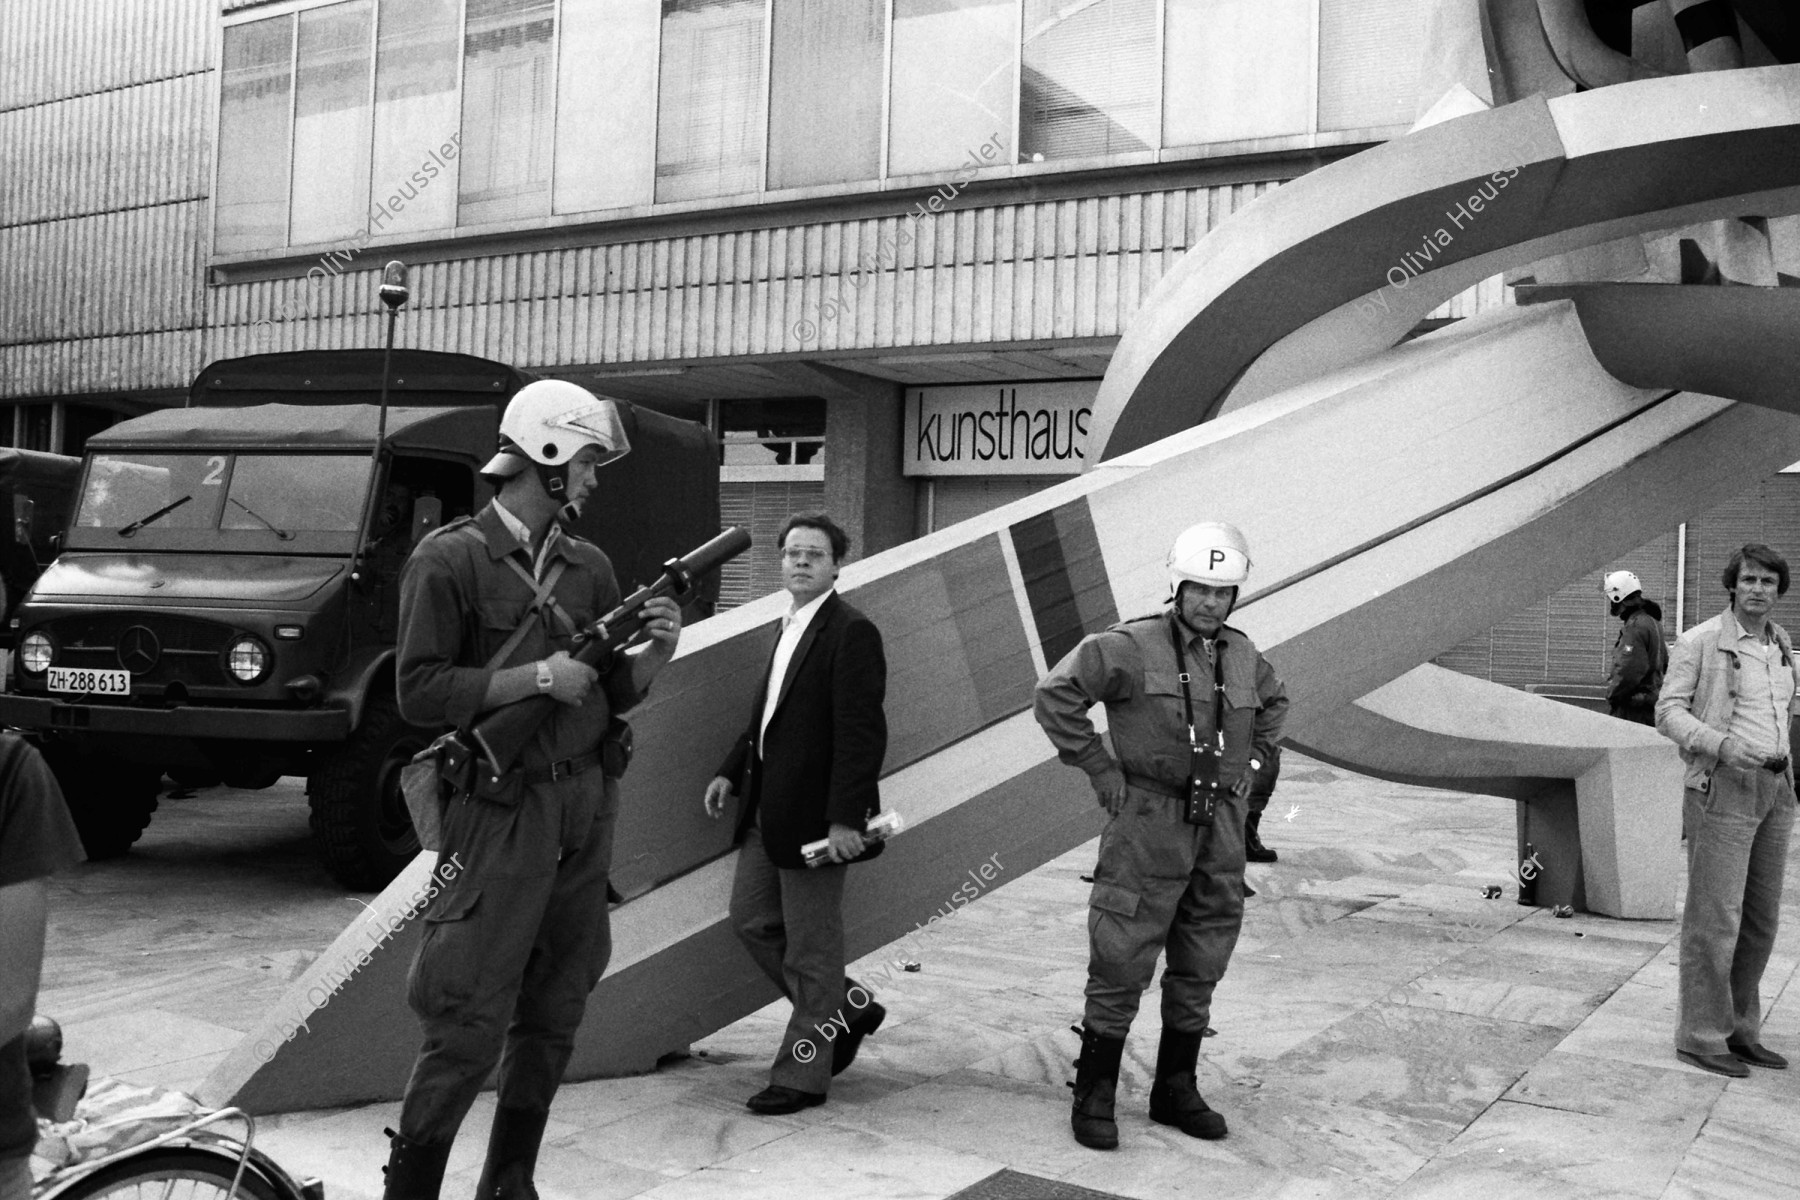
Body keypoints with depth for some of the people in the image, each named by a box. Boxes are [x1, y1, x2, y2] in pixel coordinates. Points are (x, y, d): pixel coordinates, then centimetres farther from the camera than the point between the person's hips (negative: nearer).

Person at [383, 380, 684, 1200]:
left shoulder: (588, 567, 11)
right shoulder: (450, 560, -7)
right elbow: (419, 694, -13)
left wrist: (655, 653, -5)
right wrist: (536, 677, -17)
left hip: (585, 808, 7)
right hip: (502, 814, -6)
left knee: (554, 1016, 13)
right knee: (470, 1026, -4)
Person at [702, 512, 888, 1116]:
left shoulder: (851, 632, -14)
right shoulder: (789, 627, 13)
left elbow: (862, 732, -20)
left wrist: (846, 817, -24)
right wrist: (731, 771, 12)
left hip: (814, 815, -9)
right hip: (767, 810, 9)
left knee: (811, 948, 3)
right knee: (752, 921, 16)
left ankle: (801, 1075, 18)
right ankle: (849, 1007, 32)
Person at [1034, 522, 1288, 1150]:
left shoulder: (1243, 656, 9)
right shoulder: (1131, 646, -10)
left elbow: (1274, 703, 31)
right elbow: (1055, 694, -12)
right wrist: (1099, 768, -11)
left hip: (1218, 833, 6)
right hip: (1148, 823, -6)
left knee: (1199, 969, 13)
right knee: (1121, 965, -3)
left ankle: (1175, 1089, 27)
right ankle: (1094, 1096, 9)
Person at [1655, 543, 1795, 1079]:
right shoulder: (1700, 641, -7)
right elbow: (1669, 712, -9)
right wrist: (1723, 745, -23)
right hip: (1722, 791, -7)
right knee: (1715, 919, -5)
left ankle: (1741, 1030, 23)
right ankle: (1700, 1037, 3)